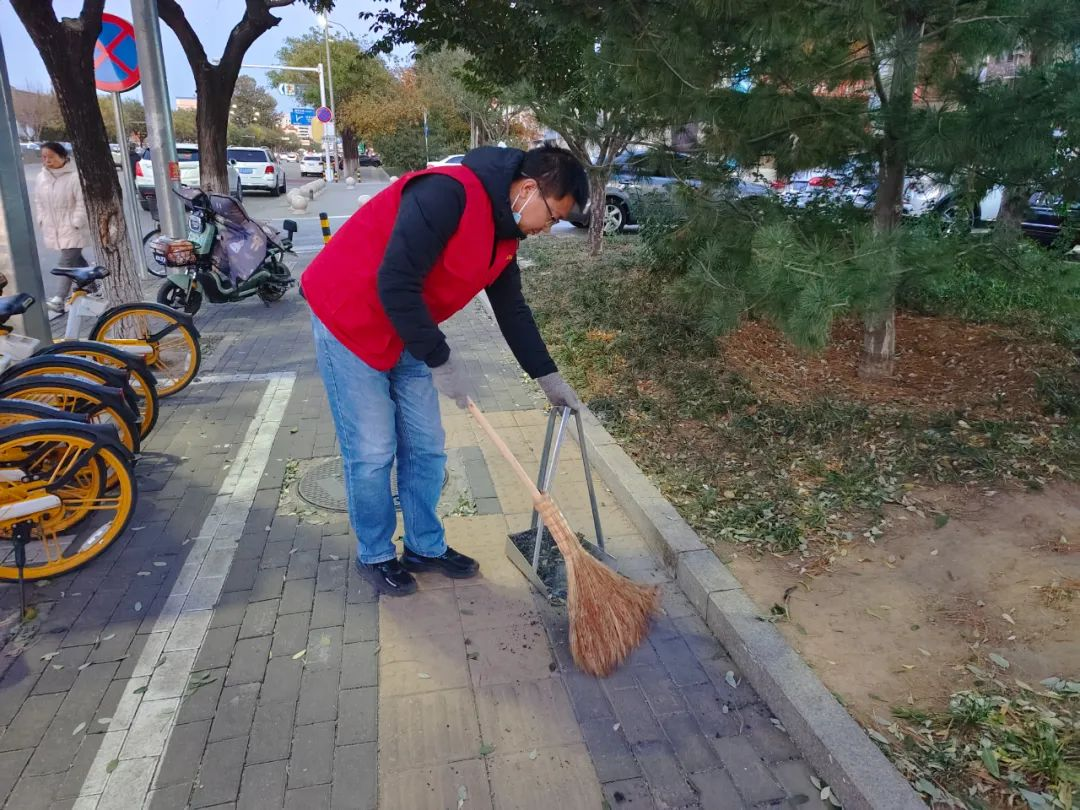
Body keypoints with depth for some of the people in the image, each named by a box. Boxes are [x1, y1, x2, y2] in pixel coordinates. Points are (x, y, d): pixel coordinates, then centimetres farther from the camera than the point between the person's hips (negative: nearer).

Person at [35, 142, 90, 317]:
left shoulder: (75, 176, -15)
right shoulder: (41, 178, 8)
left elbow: (83, 202, -16)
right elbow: (40, 202, 17)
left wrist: (76, 223, -19)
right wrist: (42, 221, 10)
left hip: (72, 229, -7)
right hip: (54, 229, 7)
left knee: (66, 263, -11)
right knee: (75, 259, 17)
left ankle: (58, 300, -14)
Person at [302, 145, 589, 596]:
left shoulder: (503, 231, 3)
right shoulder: (447, 193, -27)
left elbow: (512, 309, 12)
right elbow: (395, 285, -30)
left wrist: (547, 377, 10)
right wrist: (440, 359, -22)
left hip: (407, 334, 9)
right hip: (349, 320, -8)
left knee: (426, 447, 10)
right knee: (371, 452, 0)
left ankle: (425, 547, 27)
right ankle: (375, 555, 20)